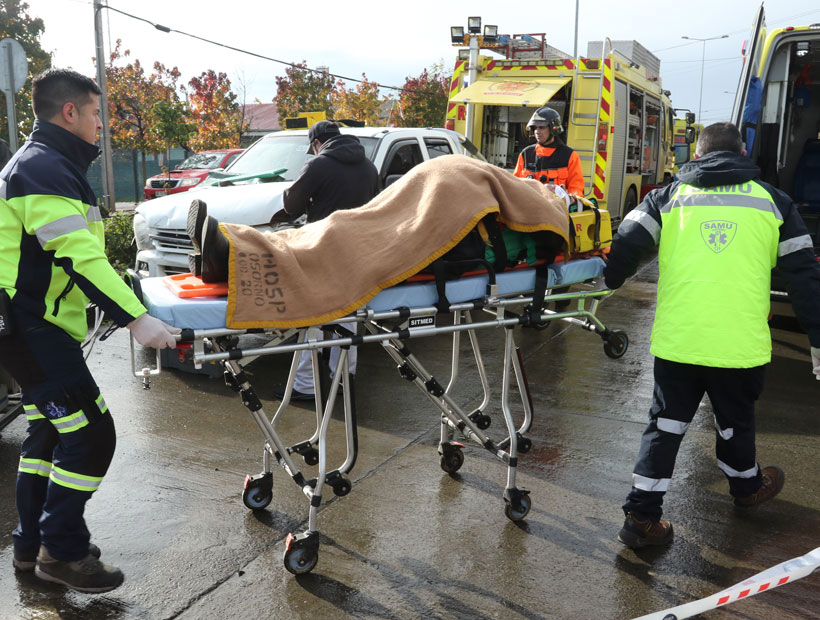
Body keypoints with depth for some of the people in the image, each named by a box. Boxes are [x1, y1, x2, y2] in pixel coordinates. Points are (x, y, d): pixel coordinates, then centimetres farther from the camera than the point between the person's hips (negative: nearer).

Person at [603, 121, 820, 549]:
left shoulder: (669, 196, 8)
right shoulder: (771, 201, 9)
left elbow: (627, 244, -4)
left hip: (677, 340, 0)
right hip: (741, 343, 0)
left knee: (665, 424, 11)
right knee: (735, 420, 23)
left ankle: (641, 516, 10)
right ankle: (745, 485, 48)